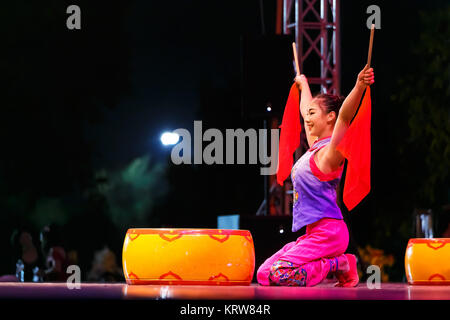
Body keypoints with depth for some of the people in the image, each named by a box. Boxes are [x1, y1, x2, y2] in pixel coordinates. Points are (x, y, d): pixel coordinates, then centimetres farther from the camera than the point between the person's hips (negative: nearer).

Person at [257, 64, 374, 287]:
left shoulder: (329, 151, -9)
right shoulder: (315, 146, 16)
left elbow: (345, 115, -28)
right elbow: (305, 109, 35)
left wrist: (359, 86, -44)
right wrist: (303, 84, 52)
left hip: (328, 233, -10)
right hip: (312, 234, 10)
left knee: (280, 275, -26)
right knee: (263, 276, 4)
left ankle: (338, 265, -5)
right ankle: (336, 263, 9)